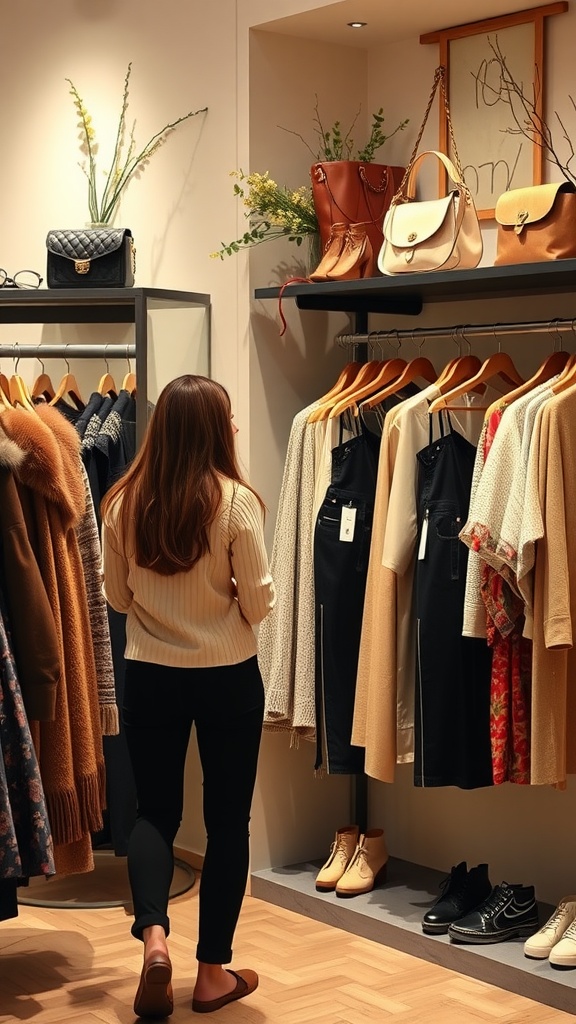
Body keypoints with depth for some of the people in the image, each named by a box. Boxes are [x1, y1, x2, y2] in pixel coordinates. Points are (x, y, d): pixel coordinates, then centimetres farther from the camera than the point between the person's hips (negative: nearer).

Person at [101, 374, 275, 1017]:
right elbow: (259, 603, -10)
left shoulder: (124, 501, -5)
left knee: (154, 810, 16)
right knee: (226, 818, 10)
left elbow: (117, 597, 5)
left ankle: (153, 933, -7)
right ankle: (213, 969, 17)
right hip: (228, 679, -2)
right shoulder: (235, 500, -15)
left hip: (149, 677, 2)